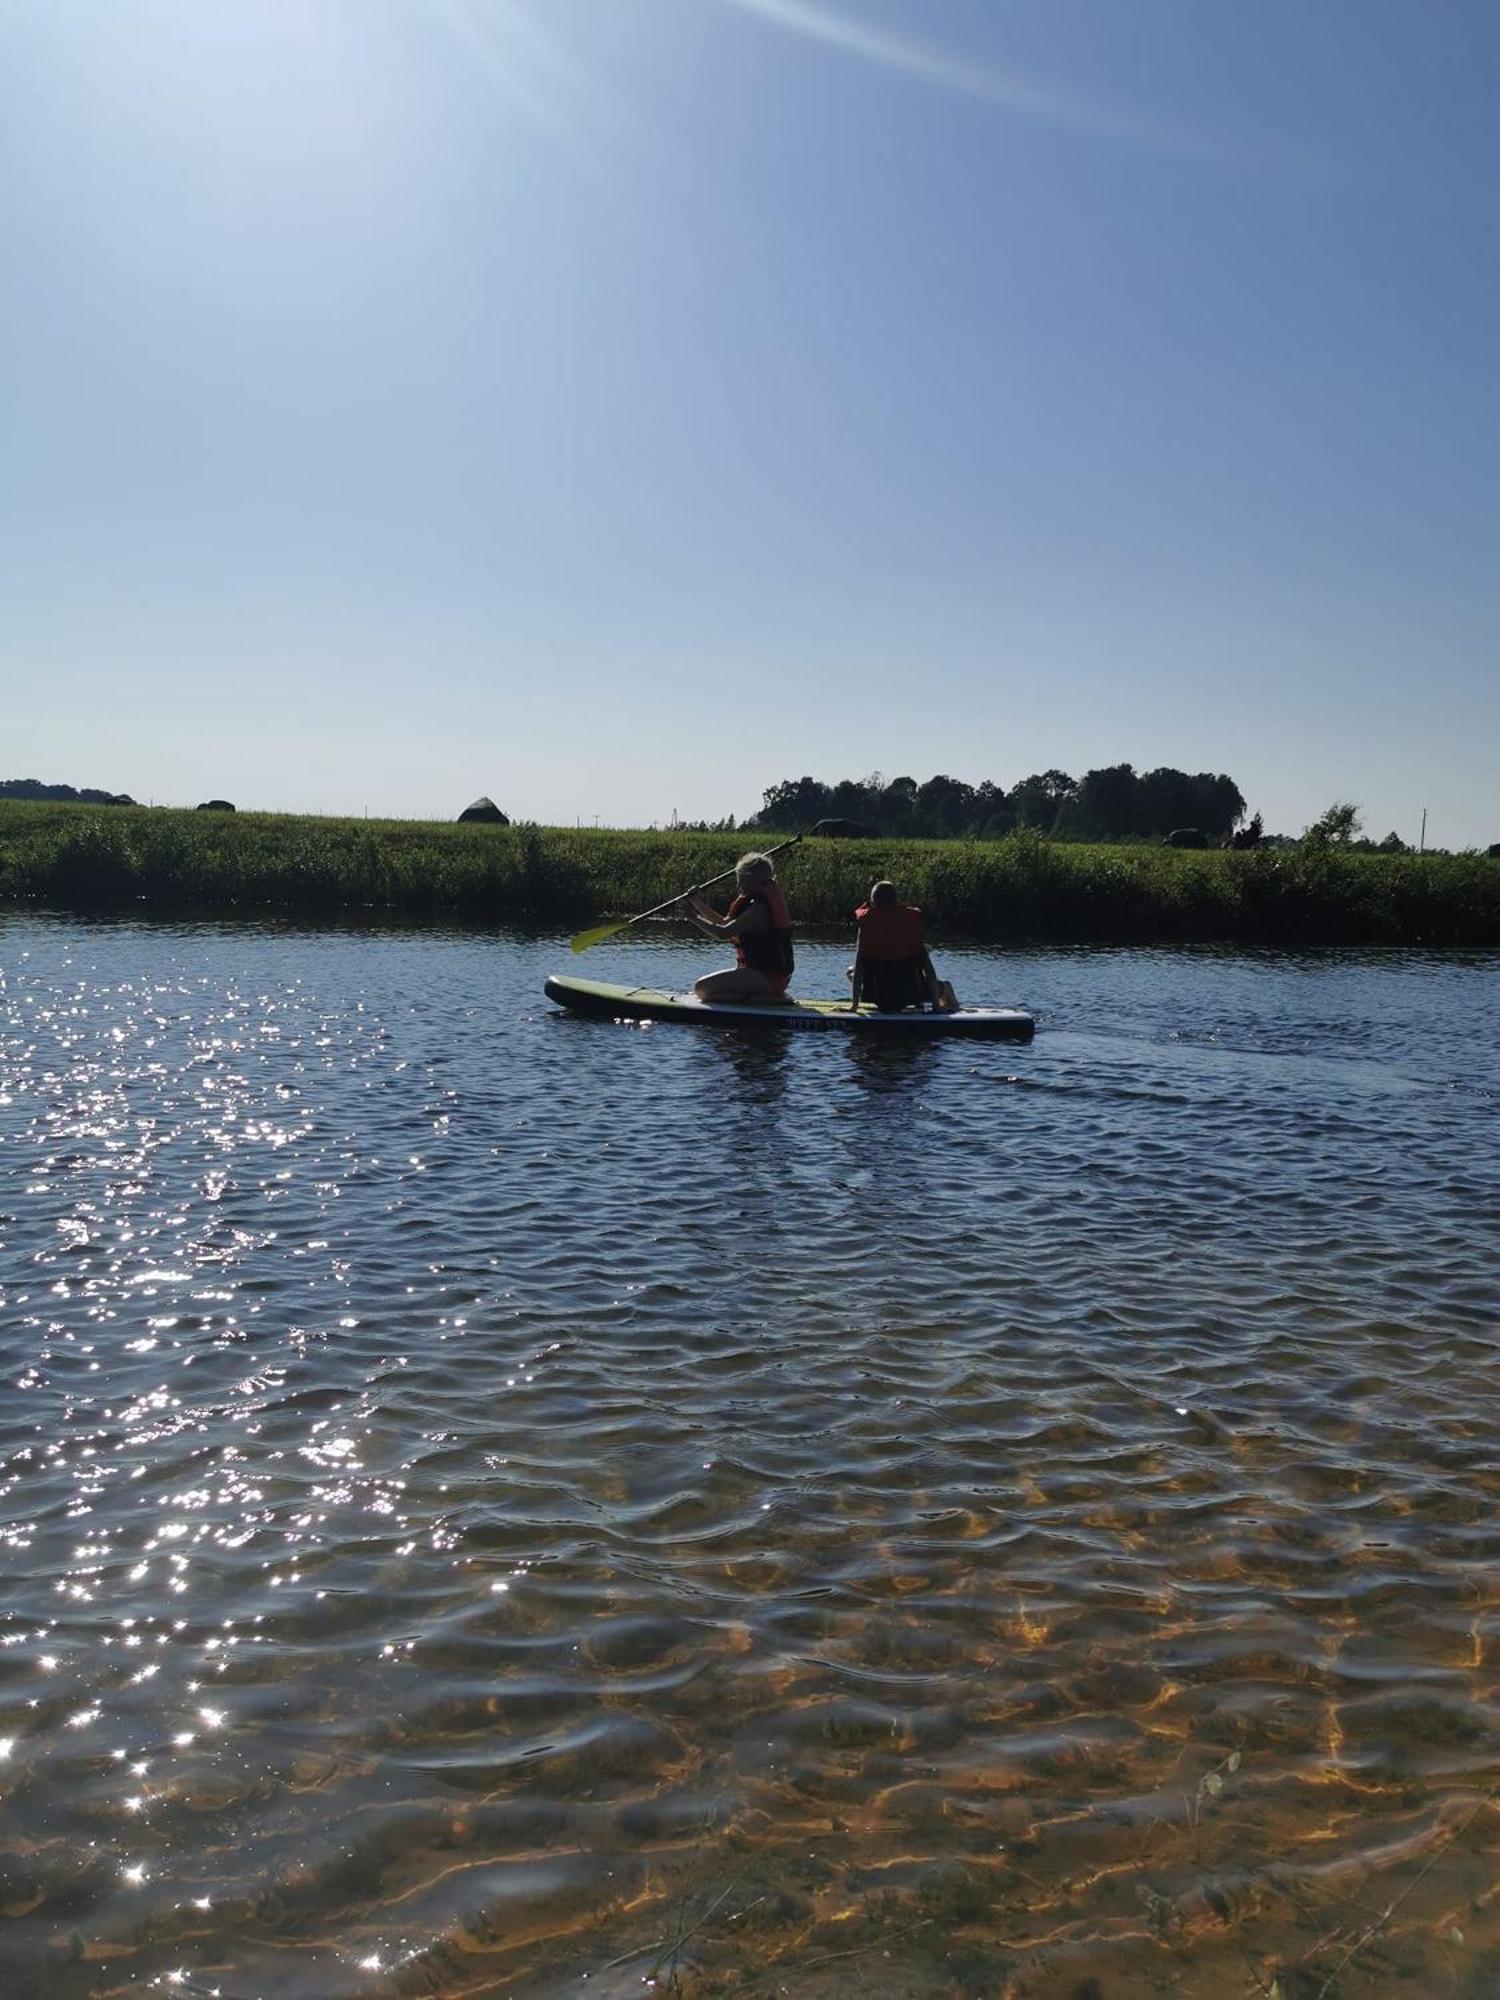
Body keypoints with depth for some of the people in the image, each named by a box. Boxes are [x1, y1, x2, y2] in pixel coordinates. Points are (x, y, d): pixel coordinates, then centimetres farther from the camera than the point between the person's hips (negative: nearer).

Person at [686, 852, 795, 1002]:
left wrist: (695, 918, -9)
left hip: (766, 977, -10)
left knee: (701, 987, -15)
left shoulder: (758, 908, -18)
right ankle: (771, 996, 8)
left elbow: (723, 932, -22)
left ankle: (765, 999, -14)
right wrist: (699, 904, 12)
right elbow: (726, 923, 18)